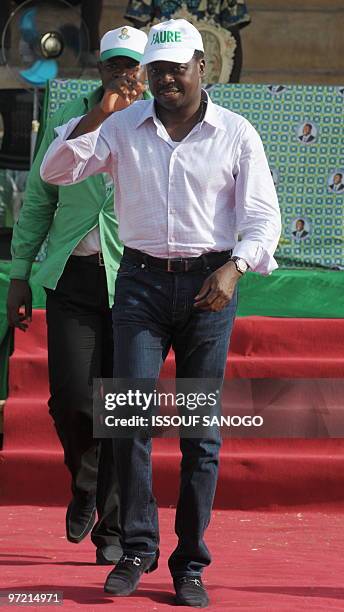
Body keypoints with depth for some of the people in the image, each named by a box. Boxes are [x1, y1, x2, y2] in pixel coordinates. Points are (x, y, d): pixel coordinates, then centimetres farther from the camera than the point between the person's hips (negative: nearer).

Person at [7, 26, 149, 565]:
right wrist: (20, 274, 10)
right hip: (72, 278, 1)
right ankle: (84, 482, 21)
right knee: (71, 399, -11)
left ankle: (113, 530, 13)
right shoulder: (67, 122, 5)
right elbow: (37, 200, 13)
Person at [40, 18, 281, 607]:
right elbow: (56, 171, -1)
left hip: (209, 284, -1)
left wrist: (234, 267, -18)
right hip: (141, 280, 1)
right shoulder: (123, 127, 6)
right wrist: (98, 115, -13)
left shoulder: (236, 134, 3)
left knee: (202, 431, 1)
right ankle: (136, 548, 2)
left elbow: (262, 216, 0)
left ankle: (190, 565, 6)